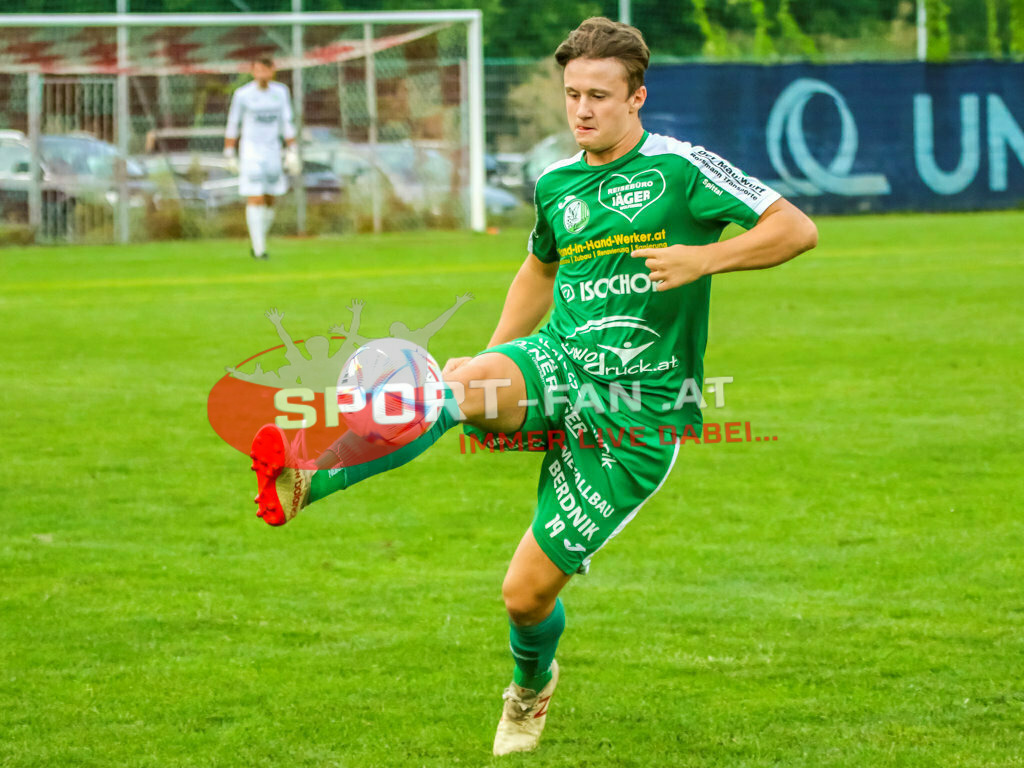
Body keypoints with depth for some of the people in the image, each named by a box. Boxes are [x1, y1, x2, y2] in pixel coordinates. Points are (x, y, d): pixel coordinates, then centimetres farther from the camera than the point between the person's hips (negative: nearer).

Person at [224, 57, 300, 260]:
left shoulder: (281, 92, 1)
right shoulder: (242, 95, -10)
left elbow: (287, 123, 6)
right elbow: (232, 125, -2)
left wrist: (292, 154, 2)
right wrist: (230, 157, 0)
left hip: (273, 152, 4)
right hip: (250, 150, -4)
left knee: (269, 201, 6)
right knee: (255, 199, -12)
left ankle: (258, 243, 22)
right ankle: (259, 249, -12)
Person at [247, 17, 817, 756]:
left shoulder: (680, 169, -6)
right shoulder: (556, 183, 12)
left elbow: (798, 229, -10)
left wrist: (706, 258, -24)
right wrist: (494, 358, 22)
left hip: (638, 412, -4)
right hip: (558, 365, 4)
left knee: (527, 592, -5)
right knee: (460, 380, -34)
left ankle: (531, 685, 31)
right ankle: (304, 484, -42)